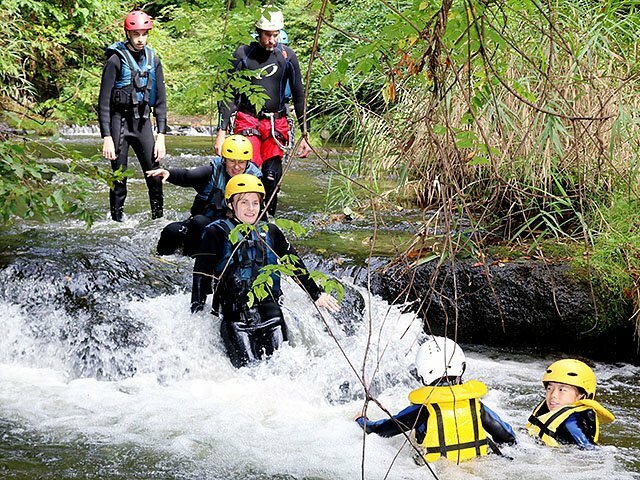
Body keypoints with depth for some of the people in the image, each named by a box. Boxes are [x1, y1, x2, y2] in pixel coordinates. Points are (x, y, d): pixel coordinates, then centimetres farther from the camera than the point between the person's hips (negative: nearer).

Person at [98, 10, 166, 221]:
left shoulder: (153, 60, 6)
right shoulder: (116, 60, -9)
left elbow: (160, 100, 10)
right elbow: (104, 103, -9)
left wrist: (161, 136, 3)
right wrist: (106, 137, -15)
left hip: (143, 121, 4)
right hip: (119, 120, -4)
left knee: (155, 173, 1)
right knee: (119, 178, -2)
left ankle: (158, 219, 10)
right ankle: (117, 220, 6)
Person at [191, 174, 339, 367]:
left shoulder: (270, 232, 18)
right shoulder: (217, 233, 6)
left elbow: (295, 264, 27)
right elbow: (202, 274, 3)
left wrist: (316, 294, 28)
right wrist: (197, 311, -4)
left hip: (269, 308, 4)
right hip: (234, 313, -4)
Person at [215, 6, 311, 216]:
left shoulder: (287, 56, 2)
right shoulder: (243, 54, -2)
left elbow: (299, 96, 8)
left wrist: (305, 135, 5)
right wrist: (222, 130, -8)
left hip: (276, 124, 2)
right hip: (247, 121, -1)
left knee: (272, 175, -8)